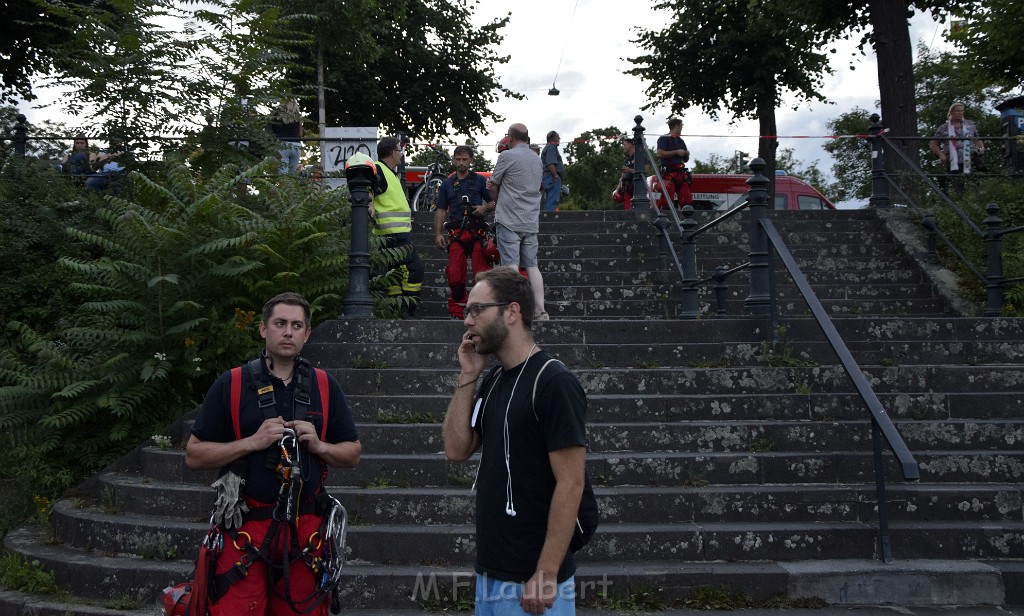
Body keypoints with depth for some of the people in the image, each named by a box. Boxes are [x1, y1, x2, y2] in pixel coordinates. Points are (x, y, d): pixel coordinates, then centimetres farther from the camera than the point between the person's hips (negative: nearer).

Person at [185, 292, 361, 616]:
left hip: (305, 527, 3)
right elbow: (193, 455, -2)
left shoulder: (325, 386, 6)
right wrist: (253, 442, -14)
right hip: (246, 527, -2)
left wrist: (319, 446, -9)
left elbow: (352, 454, 11)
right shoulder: (230, 384, -2)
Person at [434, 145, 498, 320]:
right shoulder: (447, 184, 15)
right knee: (455, 275, -3)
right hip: (455, 234, 2)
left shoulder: (480, 181, 11)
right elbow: (441, 210, 15)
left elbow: (493, 202, 14)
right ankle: (457, 312, 5)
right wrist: (438, 234, 5)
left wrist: (484, 208, -8)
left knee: (482, 273, -10)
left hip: (477, 233, -2)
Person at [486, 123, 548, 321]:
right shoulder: (537, 159, 16)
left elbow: (492, 185, 1)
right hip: (531, 221, 6)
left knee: (511, 266, -7)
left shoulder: (507, 155, -6)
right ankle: (540, 311, 4)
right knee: (532, 266, 7)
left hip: (509, 220, -6)